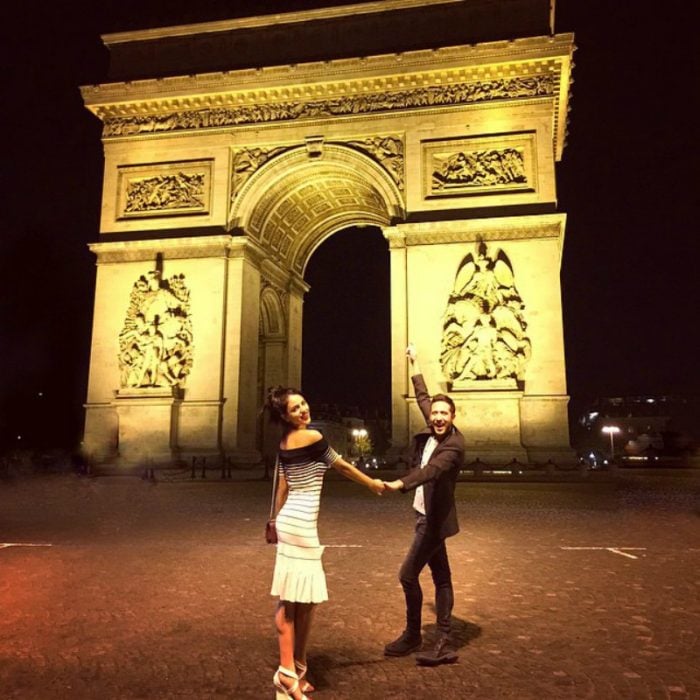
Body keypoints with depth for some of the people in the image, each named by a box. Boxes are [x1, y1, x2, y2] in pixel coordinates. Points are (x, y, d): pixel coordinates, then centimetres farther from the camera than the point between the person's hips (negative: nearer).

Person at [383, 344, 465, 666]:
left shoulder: (454, 444, -20)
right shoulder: (432, 430, 3)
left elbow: (431, 469, -38)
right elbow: (423, 398, 19)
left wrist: (400, 483, -54)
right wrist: (415, 364, 28)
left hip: (434, 519, -9)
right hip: (425, 515, 9)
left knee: (408, 574, -5)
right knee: (441, 576, 12)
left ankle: (412, 635, 16)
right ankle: (443, 642, 20)